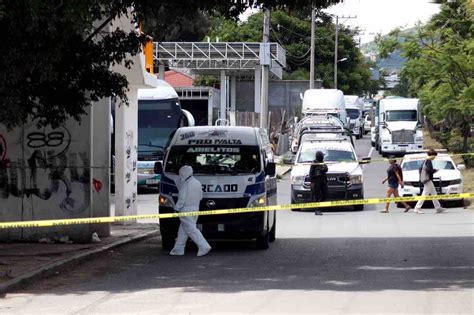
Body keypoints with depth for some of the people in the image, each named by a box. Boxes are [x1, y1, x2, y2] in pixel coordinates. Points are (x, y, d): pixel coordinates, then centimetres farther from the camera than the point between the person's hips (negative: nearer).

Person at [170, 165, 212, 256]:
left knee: (191, 229, -8)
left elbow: (181, 199, -18)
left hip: (186, 210, -9)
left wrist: (176, 208, -9)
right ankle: (178, 249, 20)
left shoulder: (185, 184, -16)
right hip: (195, 208, 9)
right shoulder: (197, 183, 10)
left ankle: (204, 246, -16)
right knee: (183, 230, 16)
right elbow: (200, 196, 16)